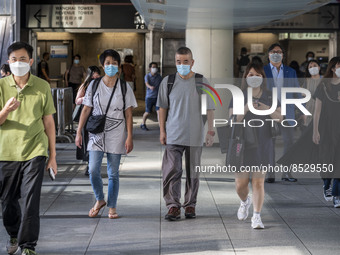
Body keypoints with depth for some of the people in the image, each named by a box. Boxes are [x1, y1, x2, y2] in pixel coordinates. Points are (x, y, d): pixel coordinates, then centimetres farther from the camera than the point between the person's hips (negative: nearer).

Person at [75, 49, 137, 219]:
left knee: (113, 173, 3)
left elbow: (128, 114, 2)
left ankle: (112, 206, 15)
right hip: (96, 134, 1)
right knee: (93, 170, -8)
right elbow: (86, 110, 5)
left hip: (116, 135, -1)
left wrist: (129, 137, -5)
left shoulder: (124, 88, 2)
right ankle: (99, 200, 15)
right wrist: (79, 132, 1)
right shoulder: (94, 85, 4)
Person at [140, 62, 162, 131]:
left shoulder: (159, 76, 4)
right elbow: (147, 83, -24)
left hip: (157, 96, 2)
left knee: (159, 111, -11)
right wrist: (150, 87, -46)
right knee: (147, 112, 6)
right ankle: (143, 124, 28)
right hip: (149, 96, -2)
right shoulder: (147, 76, -5)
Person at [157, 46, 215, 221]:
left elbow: (209, 109, 4)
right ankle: (173, 206, -6)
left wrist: (210, 131, -2)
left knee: (193, 173, 7)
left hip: (195, 136, 0)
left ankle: (190, 205, 18)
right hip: (173, 136, 0)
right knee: (171, 171, -9)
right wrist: (162, 131, 5)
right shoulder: (167, 82, 3)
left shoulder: (201, 82, 1)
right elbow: (162, 107, 10)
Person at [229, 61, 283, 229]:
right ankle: (245, 202, 34)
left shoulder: (269, 97, 7)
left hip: (263, 144, 0)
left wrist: (266, 108, -15)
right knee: (240, 183, 1)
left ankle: (257, 217, 2)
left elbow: (280, 118, 0)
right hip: (243, 143, 0)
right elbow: (233, 120, -5)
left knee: (258, 182, -4)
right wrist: (246, 108, -19)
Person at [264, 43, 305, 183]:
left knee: (289, 142, 1)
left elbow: (297, 92, 11)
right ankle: (270, 174, 6)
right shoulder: (262, 71, 3)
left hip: (287, 112, 2)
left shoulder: (290, 72, 10)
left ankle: (287, 173, 8)